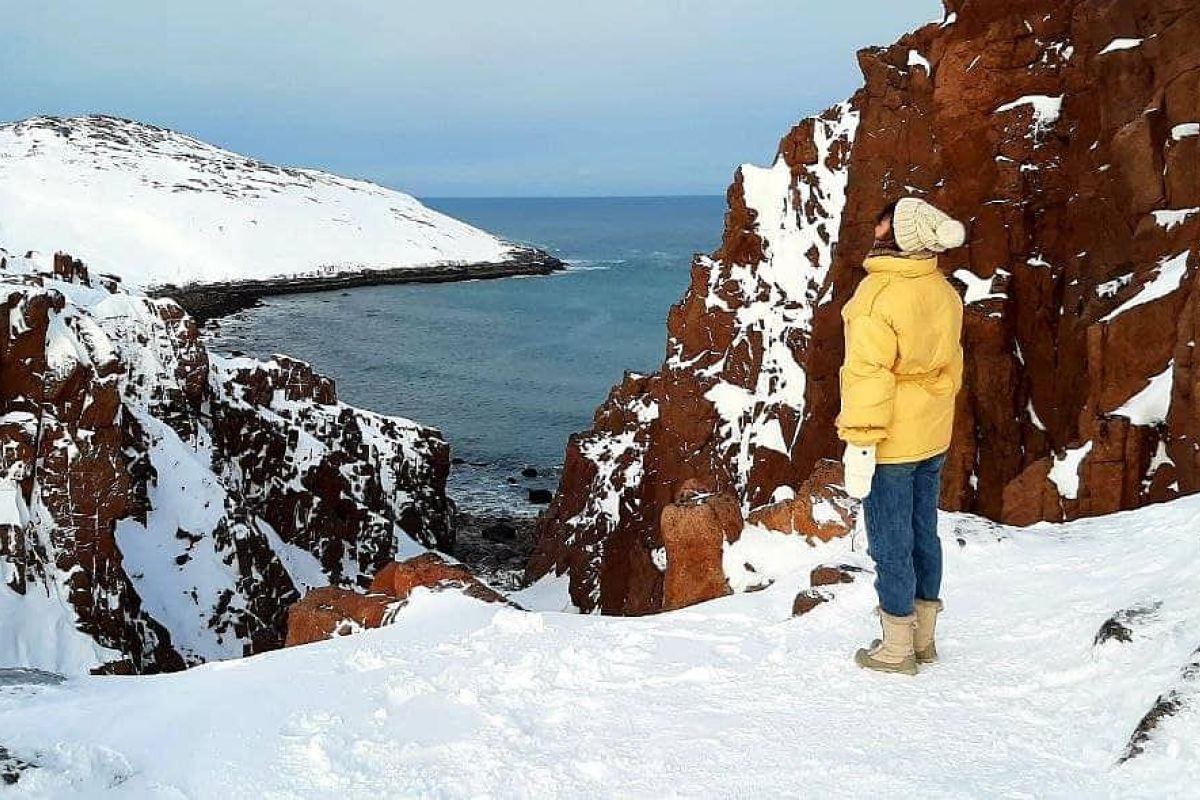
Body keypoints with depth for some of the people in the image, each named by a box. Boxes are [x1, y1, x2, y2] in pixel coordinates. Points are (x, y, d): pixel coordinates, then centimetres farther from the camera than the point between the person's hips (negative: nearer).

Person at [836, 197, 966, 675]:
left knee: (889, 545, 4)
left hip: (889, 443, -8)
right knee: (923, 534, 17)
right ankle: (923, 637, 30)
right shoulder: (943, 292, 4)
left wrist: (859, 443, -18)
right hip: (933, 439, 8)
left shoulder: (880, 294, -21)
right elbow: (950, 365, 13)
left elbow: (868, 375, -22)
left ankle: (897, 649, 15)